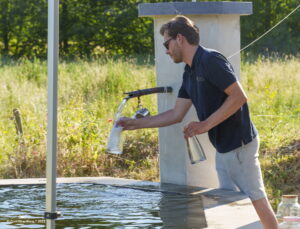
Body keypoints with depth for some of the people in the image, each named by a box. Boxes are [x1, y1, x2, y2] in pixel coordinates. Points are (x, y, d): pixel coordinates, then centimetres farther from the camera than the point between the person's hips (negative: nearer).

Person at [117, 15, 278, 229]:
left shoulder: (210, 60, -16)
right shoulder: (190, 73, 13)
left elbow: (239, 97, -20)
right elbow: (176, 114, 17)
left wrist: (206, 125, -21)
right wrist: (135, 123, 15)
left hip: (239, 145, -10)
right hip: (223, 149, 10)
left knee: (257, 200, -5)